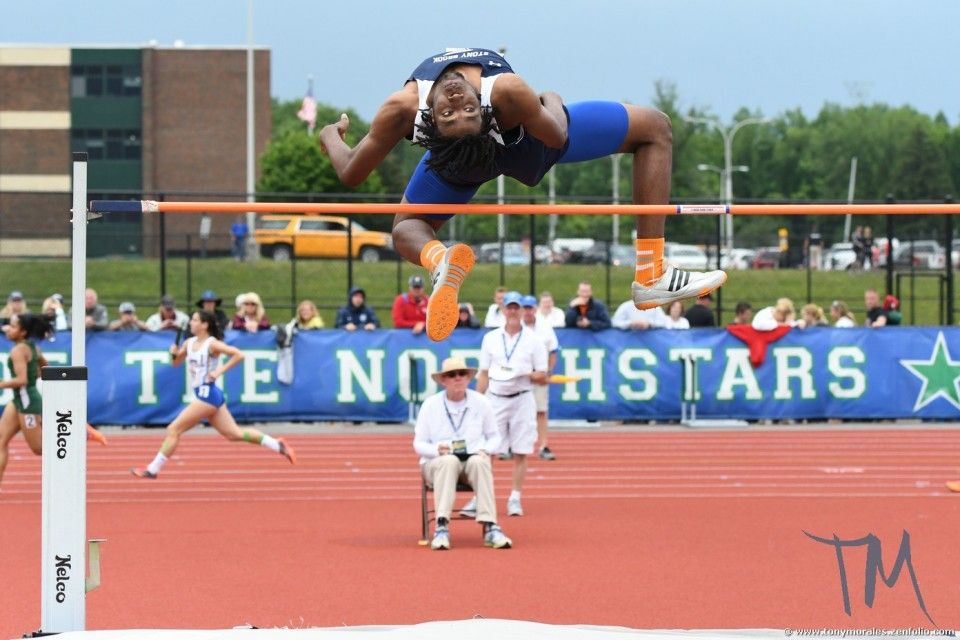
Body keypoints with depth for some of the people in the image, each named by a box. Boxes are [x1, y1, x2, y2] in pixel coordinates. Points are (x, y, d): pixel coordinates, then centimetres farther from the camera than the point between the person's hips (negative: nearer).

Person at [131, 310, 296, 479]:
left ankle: (152, 469, -2)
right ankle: (278, 445, 14)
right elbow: (176, 363, 21)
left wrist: (219, 371, -21)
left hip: (207, 394, -9)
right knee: (234, 434, 11)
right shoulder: (189, 343, 11)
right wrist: (175, 353, -2)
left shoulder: (212, 344, -13)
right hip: (203, 394, 9)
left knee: (173, 430, -8)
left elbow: (238, 355, -19)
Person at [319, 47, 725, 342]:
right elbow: (557, 137, -25)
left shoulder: (401, 109, -39)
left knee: (406, 228, 26)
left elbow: (350, 174, -22)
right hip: (528, 143, -2)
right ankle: (651, 277, -3)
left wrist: (330, 135, -1)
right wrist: (552, 101, -4)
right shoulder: (508, 91, -45)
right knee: (655, 128, 2)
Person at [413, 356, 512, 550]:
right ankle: (442, 527, -49)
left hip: (474, 460, 1)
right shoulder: (430, 405, 3)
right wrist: (437, 450, -17)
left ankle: (490, 527, -44)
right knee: (449, 461, -38)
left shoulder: (481, 403, 7)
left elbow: (494, 437, 14)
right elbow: (419, 444, 4)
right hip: (437, 462, -1)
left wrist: (485, 450, -9)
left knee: (479, 462, -36)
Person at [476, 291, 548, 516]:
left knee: (520, 453, -2)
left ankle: (515, 499, 5)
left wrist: (527, 375, -15)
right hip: (495, 399, 1)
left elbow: (542, 377, 4)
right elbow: (484, 375, 11)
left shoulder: (534, 341, 4)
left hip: (522, 400, -1)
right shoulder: (490, 338, 9)